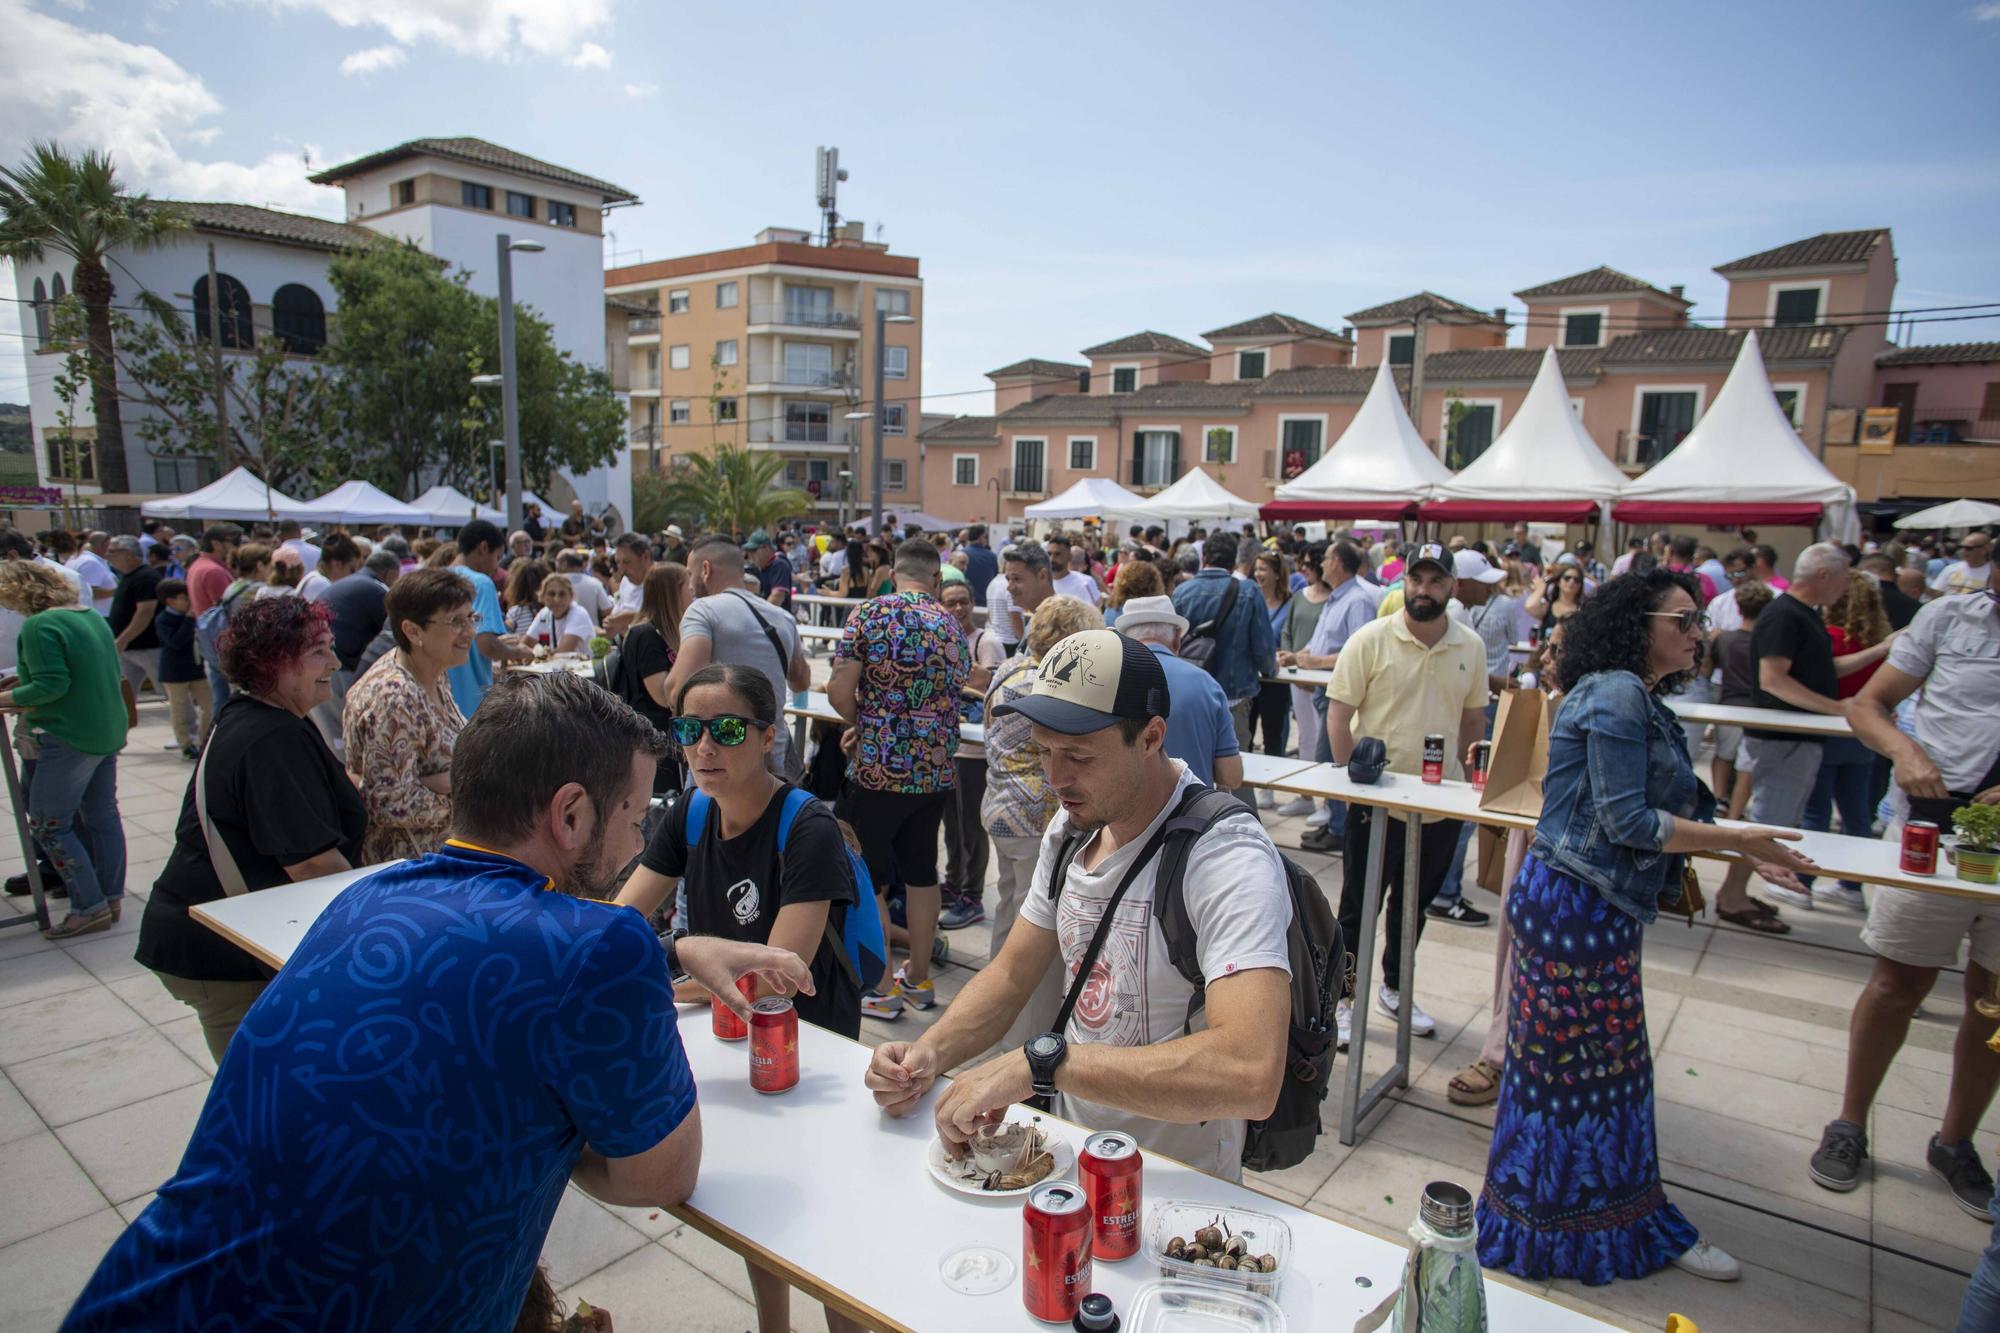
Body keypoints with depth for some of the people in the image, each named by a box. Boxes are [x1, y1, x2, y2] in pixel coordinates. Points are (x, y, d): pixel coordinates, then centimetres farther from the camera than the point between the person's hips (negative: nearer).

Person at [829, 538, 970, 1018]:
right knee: (921, 869, 16)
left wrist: (861, 723, 8)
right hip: (936, 770, 5)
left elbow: (840, 694, -14)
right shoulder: (951, 625, 6)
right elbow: (955, 692, 11)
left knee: (867, 875, 7)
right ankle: (919, 977, 26)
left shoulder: (868, 614, -7)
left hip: (879, 768, -5)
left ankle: (882, 987, 12)